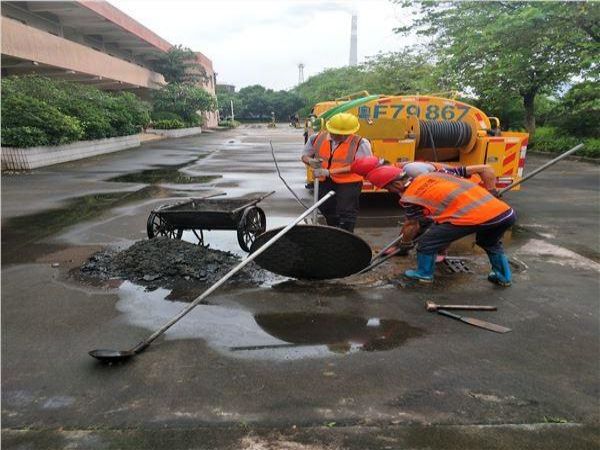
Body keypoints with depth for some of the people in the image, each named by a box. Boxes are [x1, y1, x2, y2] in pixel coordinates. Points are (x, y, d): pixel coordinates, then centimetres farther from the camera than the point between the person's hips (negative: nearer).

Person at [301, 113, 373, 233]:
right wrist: (310, 161, -17)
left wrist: (330, 171, -28)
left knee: (346, 214, -5)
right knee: (327, 210, 20)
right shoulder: (317, 138, -3)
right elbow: (305, 155, 11)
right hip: (324, 182, 6)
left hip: (349, 183, -5)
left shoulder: (360, 143, -15)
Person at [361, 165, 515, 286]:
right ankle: (504, 277, 47)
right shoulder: (435, 173, 21)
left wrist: (405, 242, 39)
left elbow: (412, 226, 18)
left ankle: (424, 274, 34)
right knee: (490, 243, 40)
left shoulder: (409, 198, 4)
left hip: (473, 218, -7)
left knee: (427, 242, 15)